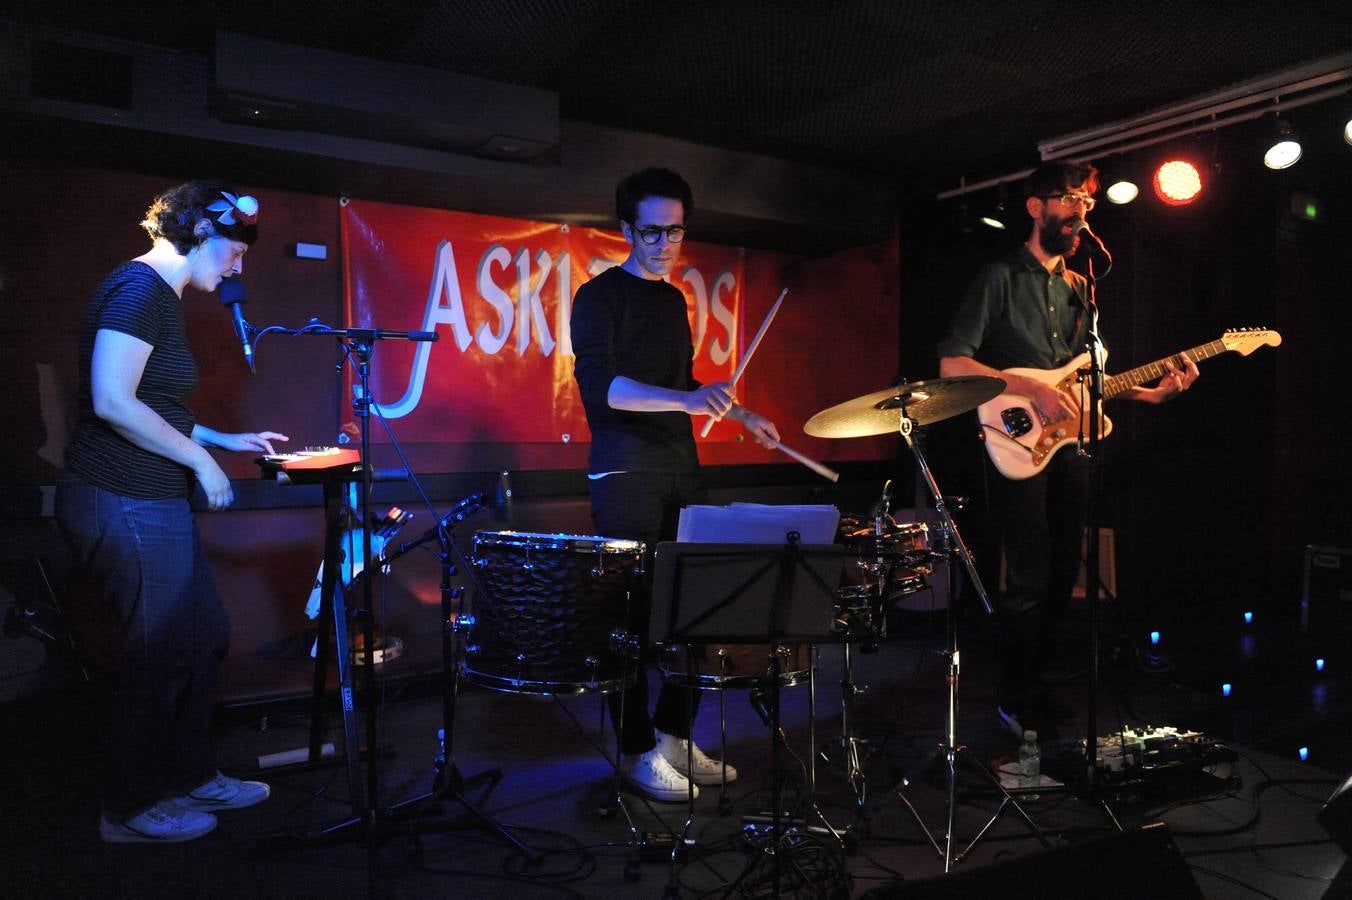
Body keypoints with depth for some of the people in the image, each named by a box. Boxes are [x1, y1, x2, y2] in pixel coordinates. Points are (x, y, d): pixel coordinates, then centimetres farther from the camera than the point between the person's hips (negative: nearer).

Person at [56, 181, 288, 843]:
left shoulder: (162, 295, 16)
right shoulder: (139, 287, -15)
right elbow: (112, 402, -24)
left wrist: (229, 440, 16)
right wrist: (202, 459, -15)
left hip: (152, 504, 10)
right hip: (124, 507, -10)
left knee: (205, 638, 17)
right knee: (161, 656, 2)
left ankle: (190, 777, 32)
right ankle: (131, 812, 21)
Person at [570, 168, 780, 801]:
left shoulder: (673, 299, 18)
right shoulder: (600, 296, -4)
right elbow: (599, 384, -19)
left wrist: (741, 415, 22)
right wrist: (684, 399, -31)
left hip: (681, 467, 7)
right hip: (625, 472, -7)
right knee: (635, 611, -3)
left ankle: (674, 735, 18)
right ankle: (637, 751, 11)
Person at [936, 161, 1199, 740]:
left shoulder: (1080, 290, 18)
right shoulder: (1000, 279, -3)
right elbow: (952, 363, -12)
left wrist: (1152, 392, 5)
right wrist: (1032, 389, -19)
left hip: (1070, 445, 7)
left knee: (1062, 577, 9)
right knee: (1030, 581, -8)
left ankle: (1038, 684, 24)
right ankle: (1016, 701, 6)